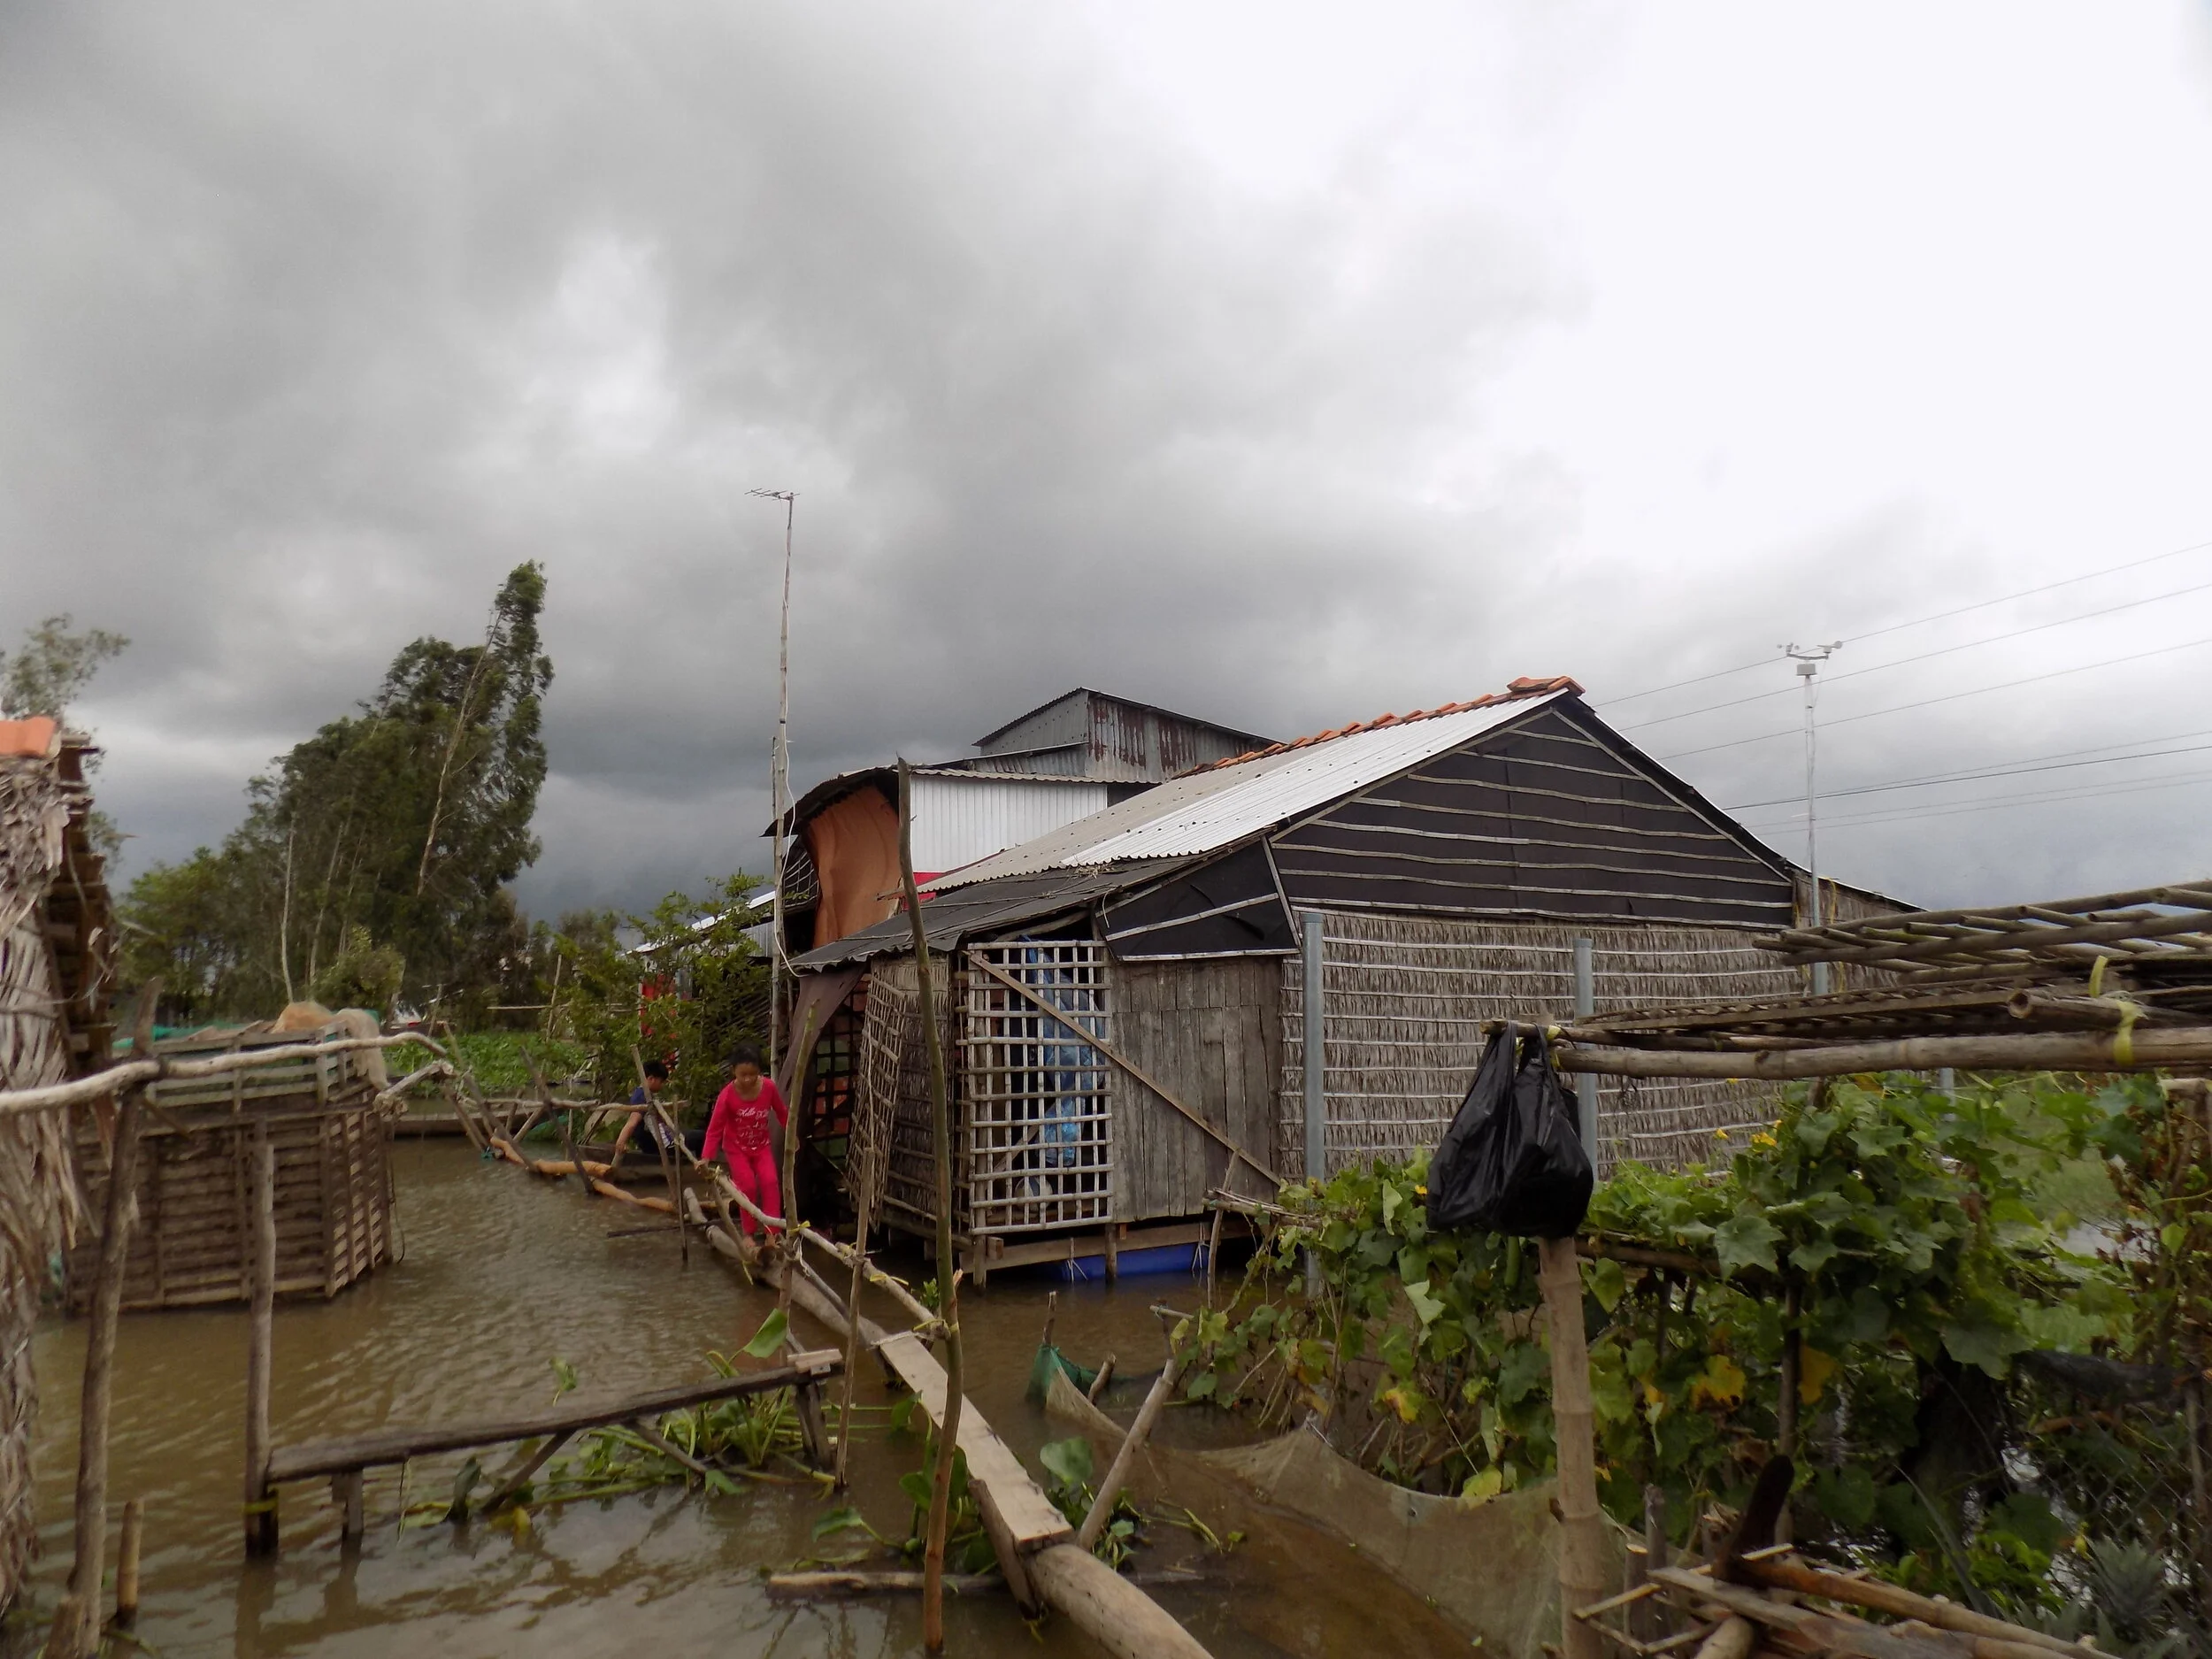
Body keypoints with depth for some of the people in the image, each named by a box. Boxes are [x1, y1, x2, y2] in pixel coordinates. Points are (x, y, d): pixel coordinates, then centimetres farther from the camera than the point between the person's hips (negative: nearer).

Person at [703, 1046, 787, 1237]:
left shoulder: (769, 1087, -20)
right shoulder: (727, 1095, -26)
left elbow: (782, 1113, -2)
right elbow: (715, 1129, -21)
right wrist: (706, 1158, -28)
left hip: (762, 1146, 2)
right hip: (736, 1148, -2)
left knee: (770, 1182, -12)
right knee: (748, 1186, -12)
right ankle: (749, 1233, 5)